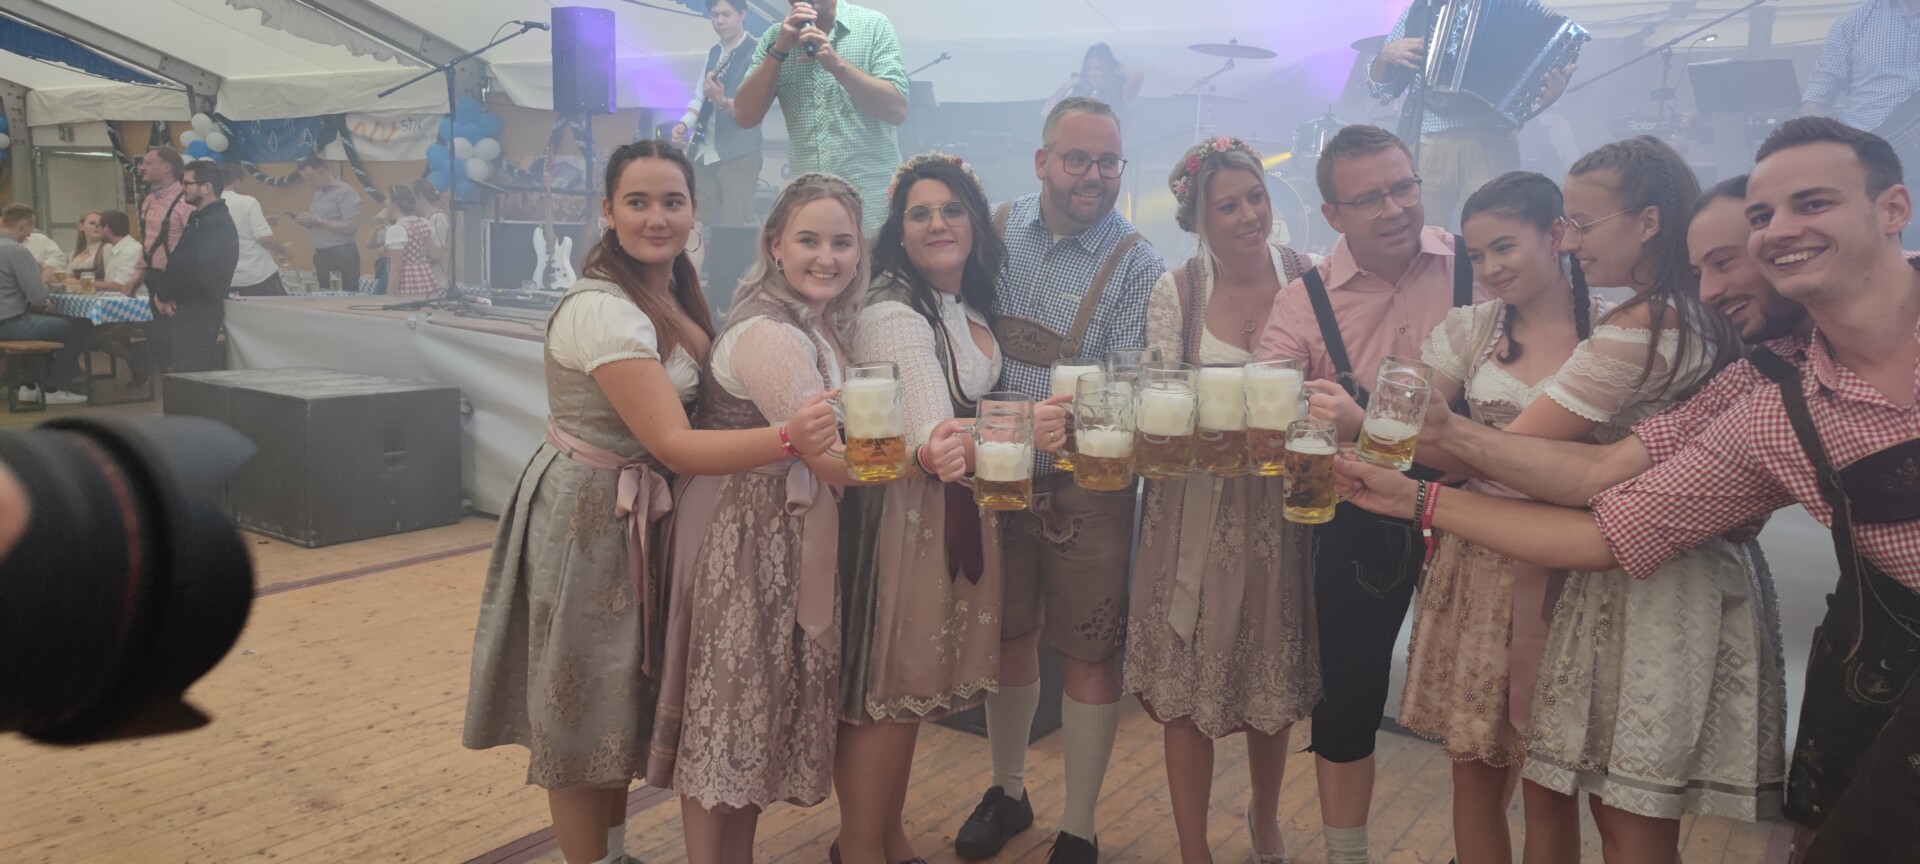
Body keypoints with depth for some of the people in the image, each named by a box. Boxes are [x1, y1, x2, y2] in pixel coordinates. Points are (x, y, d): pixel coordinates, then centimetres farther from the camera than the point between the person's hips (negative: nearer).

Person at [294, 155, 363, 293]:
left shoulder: (345, 192, -10)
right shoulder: (318, 194, 16)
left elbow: (352, 227, -18)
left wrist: (318, 221, -18)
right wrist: (308, 223, 1)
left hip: (341, 256, -9)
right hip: (321, 255, 9)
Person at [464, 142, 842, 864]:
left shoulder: (671, 296, 5)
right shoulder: (602, 310, -24)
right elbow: (674, 445, -29)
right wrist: (787, 439, -43)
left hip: (639, 516, 9)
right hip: (587, 516, -9)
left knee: (620, 700, 20)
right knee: (582, 709, 6)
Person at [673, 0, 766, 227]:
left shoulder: (755, 53, -7)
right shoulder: (713, 53, 15)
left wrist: (722, 101, -37)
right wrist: (684, 123, 2)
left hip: (738, 155, -7)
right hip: (705, 154, 7)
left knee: (733, 226, -10)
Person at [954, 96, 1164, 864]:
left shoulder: (1136, 266, -7)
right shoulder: (997, 229, 3)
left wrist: (1061, 423, -32)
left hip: (1086, 486, -3)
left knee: (1089, 655, 6)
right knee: (1009, 639, 16)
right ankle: (1007, 791, 38)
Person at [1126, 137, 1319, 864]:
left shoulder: (1306, 278, -2)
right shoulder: (1174, 293, -6)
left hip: (1282, 506, 2)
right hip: (1197, 508, -1)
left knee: (1276, 682, 16)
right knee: (1189, 684, 5)